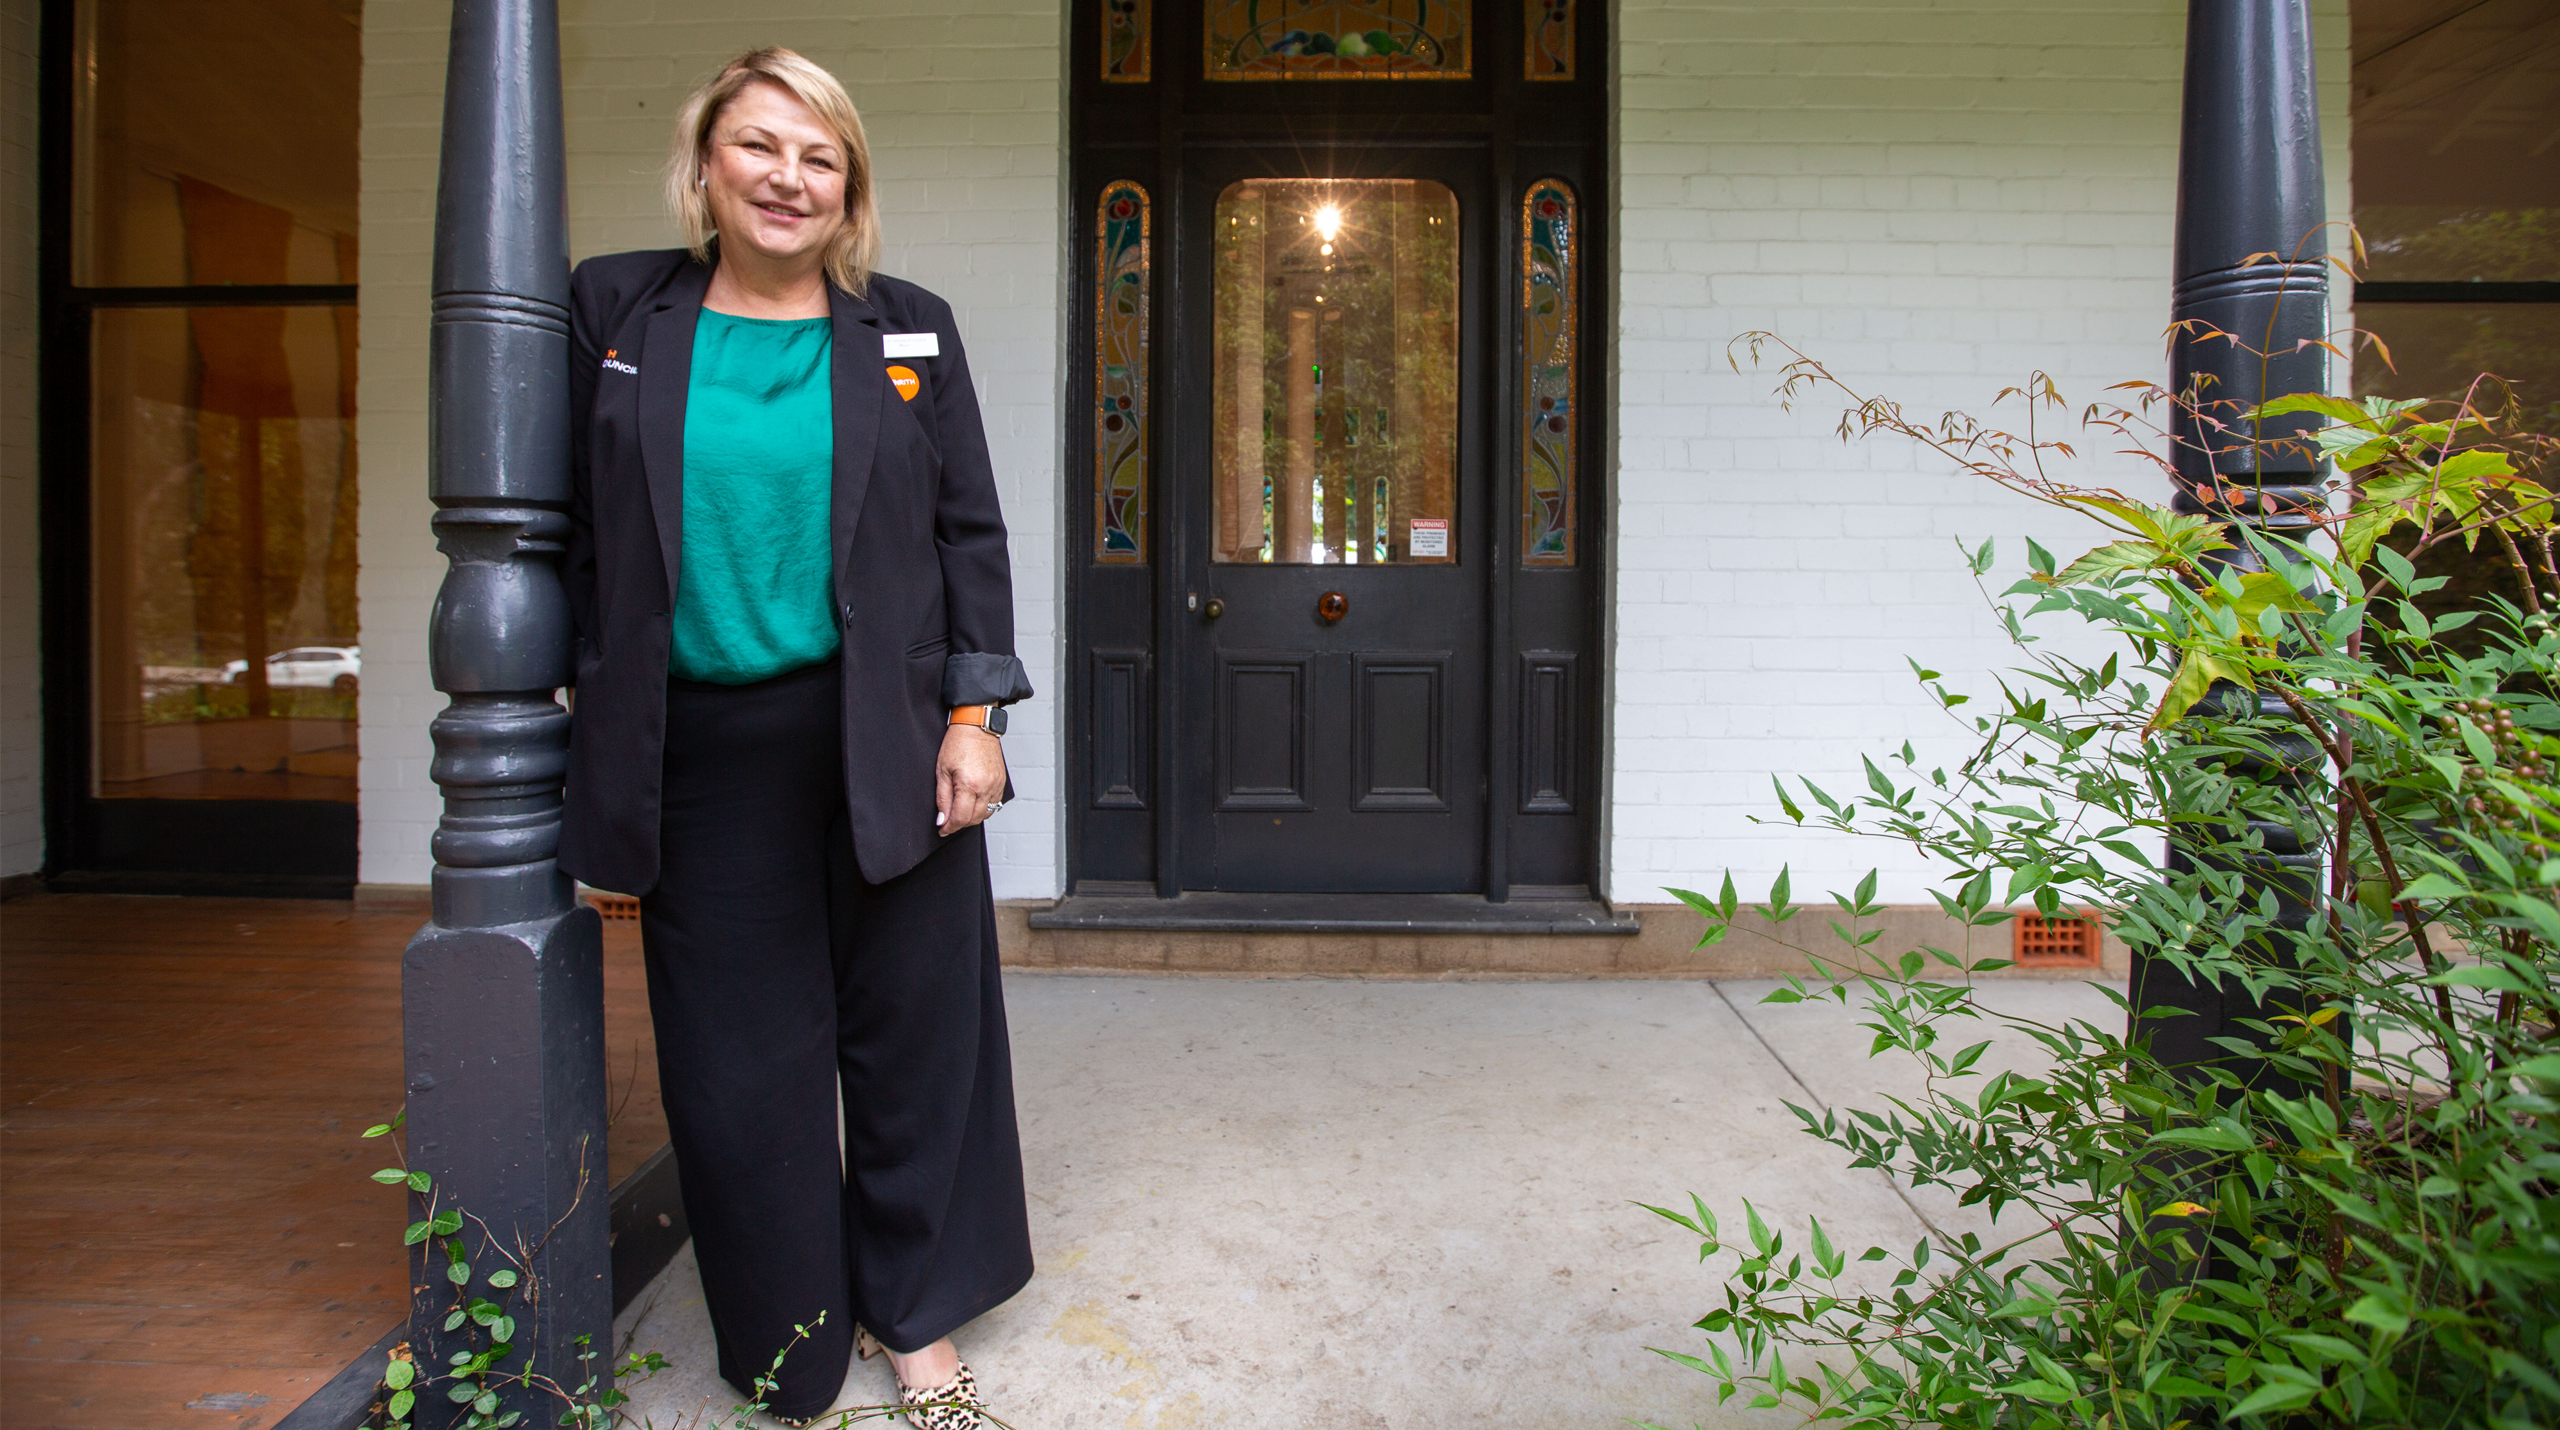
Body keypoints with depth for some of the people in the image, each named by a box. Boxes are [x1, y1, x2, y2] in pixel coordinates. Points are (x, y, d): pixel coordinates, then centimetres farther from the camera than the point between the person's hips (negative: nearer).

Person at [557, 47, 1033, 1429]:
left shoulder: (908, 330, 6)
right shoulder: (614, 310, 6)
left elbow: (969, 534, 4)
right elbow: (579, 533, 7)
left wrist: (973, 717, -3)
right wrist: (597, 734, 4)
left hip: (886, 743, 0)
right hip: (703, 756, 0)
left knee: (912, 1034, 9)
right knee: (739, 1065, 9)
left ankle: (915, 1319, 31)